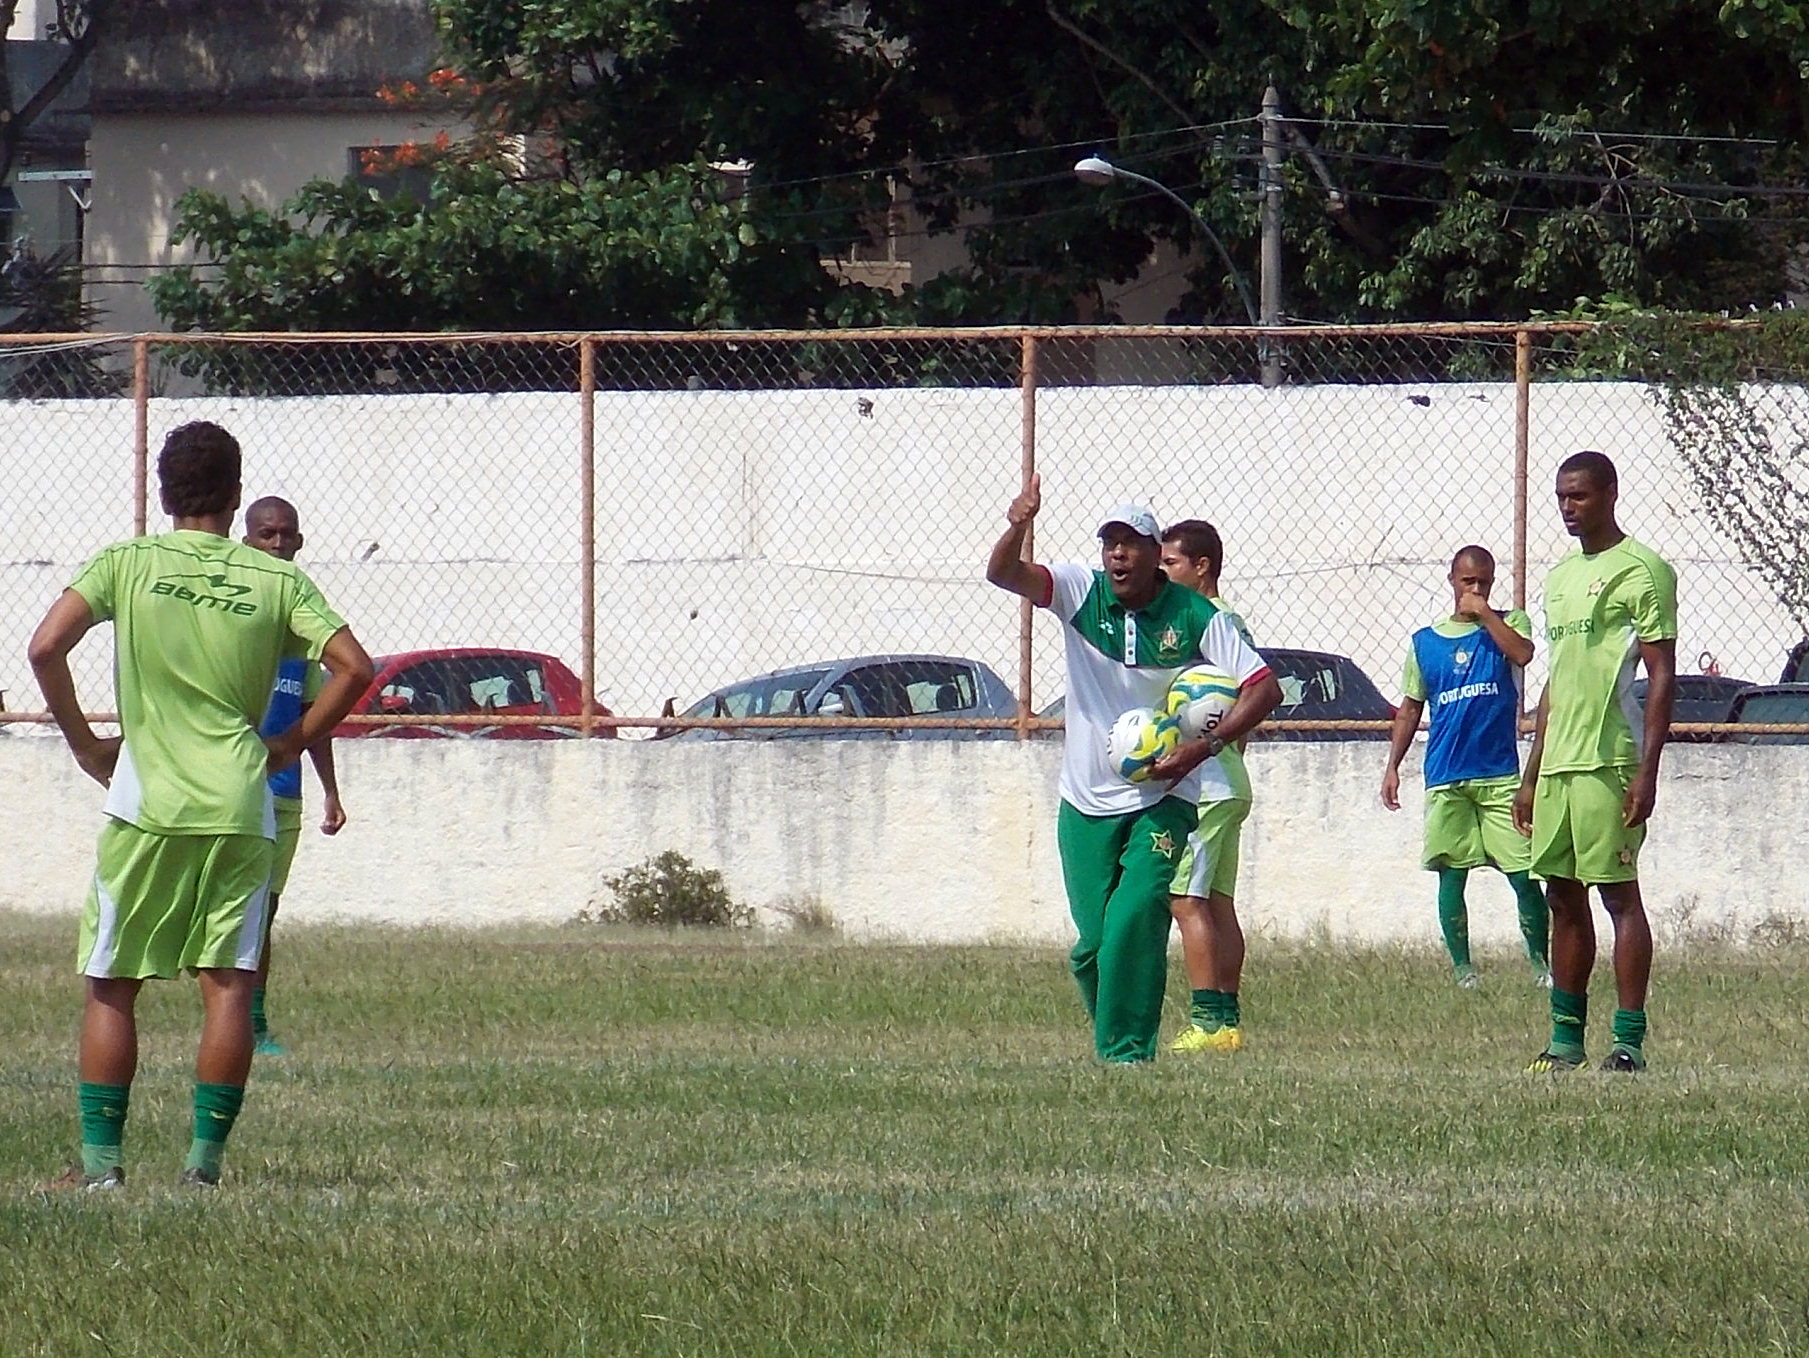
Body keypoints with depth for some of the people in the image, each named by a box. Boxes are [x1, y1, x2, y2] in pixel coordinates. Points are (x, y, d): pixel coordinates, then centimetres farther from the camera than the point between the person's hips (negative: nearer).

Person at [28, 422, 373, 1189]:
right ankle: (206, 1156, -2)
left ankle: (100, 1157, 3)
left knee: (110, 986, 7)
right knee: (227, 984, 3)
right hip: (239, 806, 1)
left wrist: (84, 744, 3)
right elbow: (353, 667, -1)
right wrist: (291, 746, 10)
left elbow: (46, 648, -9)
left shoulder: (126, 564, 1)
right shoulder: (275, 580, 4)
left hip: (145, 804, -1)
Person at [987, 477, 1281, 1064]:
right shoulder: (1081, 593, -3)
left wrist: (1205, 747, -21)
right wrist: (1017, 528, -40)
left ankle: (1127, 1052, -15)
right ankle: (1112, 1035, 25)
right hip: (1087, 802, 3)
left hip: (1163, 800, -3)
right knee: (1092, 943, 3)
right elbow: (1003, 573, -17)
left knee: (1135, 921, -19)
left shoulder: (1194, 615, -8)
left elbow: (1265, 688, -8)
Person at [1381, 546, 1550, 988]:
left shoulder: (1507, 623, 7)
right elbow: (1410, 708, 16)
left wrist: (1483, 612, -9)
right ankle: (1462, 969, 8)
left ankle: (1542, 967, 2)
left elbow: (1521, 654, -16)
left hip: (1500, 776, -2)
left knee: (1524, 875, -6)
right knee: (1451, 877, 2)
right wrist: (1393, 766, 9)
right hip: (1446, 780, 2)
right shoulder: (1425, 641, 12)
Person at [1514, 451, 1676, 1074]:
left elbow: (1662, 676, -11)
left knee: (1619, 892, -7)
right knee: (1563, 896, 9)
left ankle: (1629, 1040, -7)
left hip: (1610, 762, -8)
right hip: (1557, 763, 8)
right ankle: (1566, 1037, 15)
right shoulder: (1560, 577, 20)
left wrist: (1647, 771, -18)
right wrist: (1531, 775, 22)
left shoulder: (1641, 571, -6)